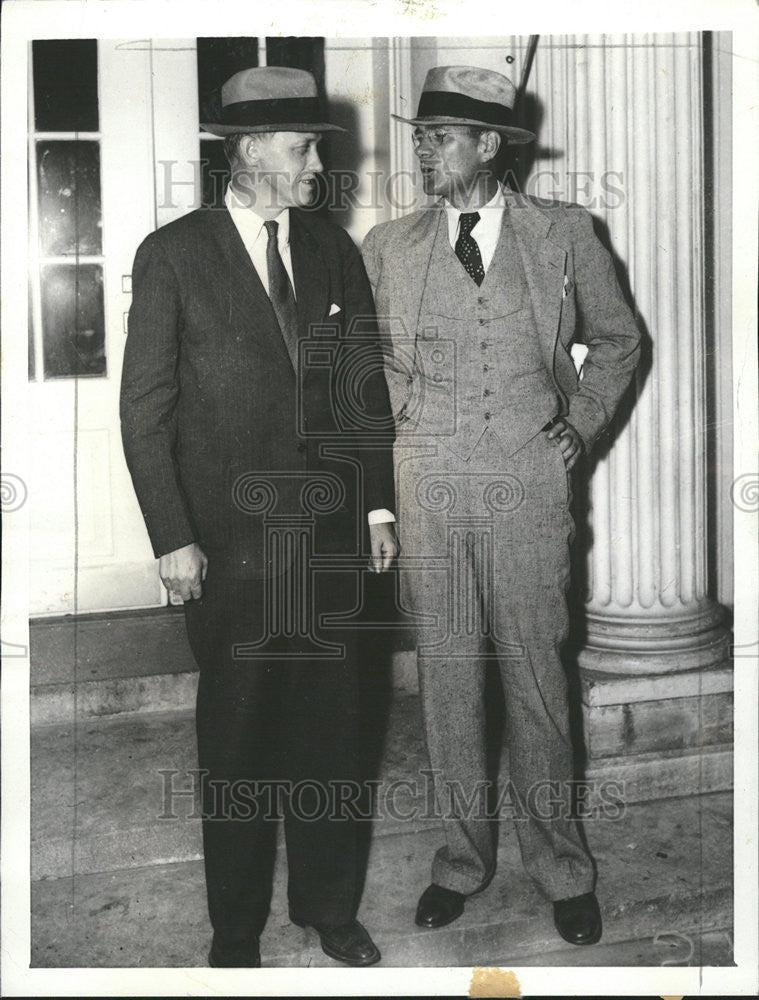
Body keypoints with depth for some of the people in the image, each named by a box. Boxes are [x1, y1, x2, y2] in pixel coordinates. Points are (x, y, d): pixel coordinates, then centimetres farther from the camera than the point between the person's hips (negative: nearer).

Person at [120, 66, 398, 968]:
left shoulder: (333, 250, 8)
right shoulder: (173, 254, -4)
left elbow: (366, 385, 13)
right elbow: (144, 406, -5)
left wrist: (378, 503, 8)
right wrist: (171, 537, -9)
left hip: (328, 531, 4)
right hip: (227, 543, -3)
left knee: (330, 724, 11)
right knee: (237, 739, 7)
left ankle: (330, 906, 28)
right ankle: (236, 929, 24)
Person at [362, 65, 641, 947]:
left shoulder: (563, 234, 3)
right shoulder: (388, 246, 7)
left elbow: (616, 338, 14)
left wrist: (579, 423, 6)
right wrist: (399, 426, 7)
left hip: (529, 482, -1)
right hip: (428, 485, 2)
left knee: (536, 672, 4)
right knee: (445, 673, 7)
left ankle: (557, 860, 20)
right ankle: (463, 852, 22)